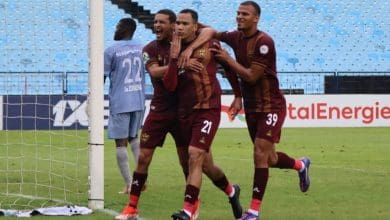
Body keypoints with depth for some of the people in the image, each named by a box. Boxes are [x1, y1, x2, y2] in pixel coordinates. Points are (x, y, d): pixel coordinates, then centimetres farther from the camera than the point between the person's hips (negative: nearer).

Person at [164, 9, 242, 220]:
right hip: (185, 112, 5)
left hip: (208, 109, -5)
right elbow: (169, 85, -6)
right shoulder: (174, 49, 4)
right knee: (205, 164, 13)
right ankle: (231, 191, 40)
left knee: (195, 155, -19)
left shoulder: (209, 45, -5)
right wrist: (174, 57, -14)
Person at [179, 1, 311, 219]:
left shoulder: (264, 42, -20)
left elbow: (251, 76, -21)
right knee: (269, 159, 15)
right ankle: (300, 165, 46)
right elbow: (210, 32, 9)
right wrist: (190, 48, -9)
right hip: (252, 107, 8)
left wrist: (228, 59, -15)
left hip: (271, 106, -7)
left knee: (260, 154, -14)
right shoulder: (237, 37, 1)